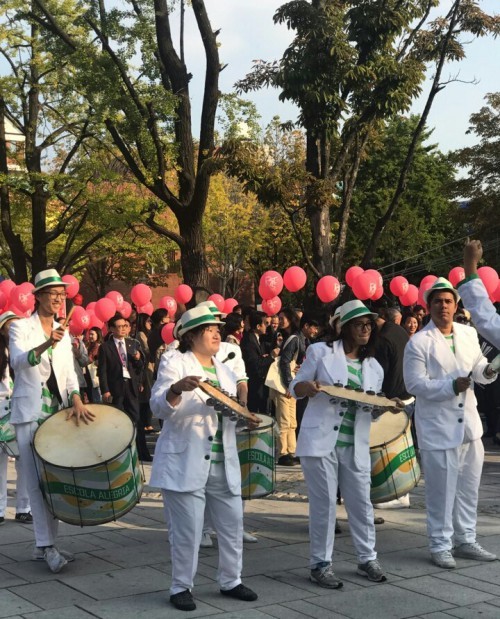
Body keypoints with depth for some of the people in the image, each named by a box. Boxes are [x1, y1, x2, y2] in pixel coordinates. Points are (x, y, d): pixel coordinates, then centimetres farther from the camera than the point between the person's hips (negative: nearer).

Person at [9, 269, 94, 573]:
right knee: (38, 480, -9)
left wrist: (77, 401, -12)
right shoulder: (21, 327, -5)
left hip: (59, 411, 6)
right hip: (31, 413, -6)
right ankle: (47, 546, -7)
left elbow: (69, 372, 7)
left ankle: (46, 545, 14)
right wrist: (46, 344, -41)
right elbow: (17, 361, -23)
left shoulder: (63, 332, 12)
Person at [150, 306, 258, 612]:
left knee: (233, 524, 9)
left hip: (224, 464, 6)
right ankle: (181, 587, 13)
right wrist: (176, 389, -35)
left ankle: (231, 580, 26)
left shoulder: (225, 371, 16)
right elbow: (159, 407, -15)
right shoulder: (174, 364, -4)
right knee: (187, 529, -3)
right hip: (185, 463, -6)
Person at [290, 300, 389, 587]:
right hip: (320, 441, -4)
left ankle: (368, 559, 25)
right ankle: (321, 563, 11)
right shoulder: (321, 351, 0)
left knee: (361, 503, 9)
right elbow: (295, 387, 3)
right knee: (324, 504, -1)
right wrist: (308, 386, -20)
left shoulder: (374, 367, 13)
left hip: (355, 445, 4)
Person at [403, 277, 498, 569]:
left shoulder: (469, 334, 6)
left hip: (469, 424, 6)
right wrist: (452, 386, -24)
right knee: (441, 489, 2)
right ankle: (440, 546, 16)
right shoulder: (419, 342, -10)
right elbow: (415, 384, -15)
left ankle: (465, 540, 30)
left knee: (469, 487, 15)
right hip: (439, 428, -6)